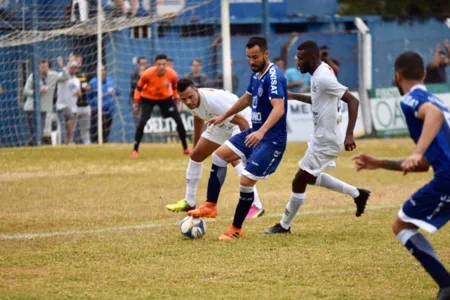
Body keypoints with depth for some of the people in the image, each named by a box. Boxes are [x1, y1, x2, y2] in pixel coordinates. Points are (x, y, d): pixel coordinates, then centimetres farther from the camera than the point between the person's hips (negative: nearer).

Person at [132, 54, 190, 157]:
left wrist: (176, 100, 6)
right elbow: (139, 88, -11)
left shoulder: (172, 74, -23)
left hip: (166, 97, 2)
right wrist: (136, 103, -11)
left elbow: (175, 87, 0)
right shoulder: (147, 74, -29)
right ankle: (135, 150, -7)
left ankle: (185, 148, 12)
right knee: (143, 121, -19)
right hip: (148, 98, -2)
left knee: (179, 120, -4)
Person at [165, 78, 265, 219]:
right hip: (223, 125, 9)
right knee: (196, 155, 13)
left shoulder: (212, 100, -38)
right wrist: (196, 144, 20)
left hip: (244, 122, -9)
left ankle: (255, 207, -28)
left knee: (234, 159, -31)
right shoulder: (193, 102, -13)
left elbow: (241, 120, -35)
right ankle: (189, 202, 28)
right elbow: (198, 117, 11)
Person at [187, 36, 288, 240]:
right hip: (255, 132, 10)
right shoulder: (256, 74, 8)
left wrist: (262, 131, -49)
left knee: (246, 181, -10)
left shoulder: (274, 76, -22)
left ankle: (236, 229, 5)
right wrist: (223, 117, 33)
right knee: (219, 155, 9)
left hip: (271, 139, -10)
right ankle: (210, 206, 15)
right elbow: (247, 99, 26)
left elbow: (279, 108, -35)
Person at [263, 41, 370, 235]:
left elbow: (352, 101, -29)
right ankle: (356, 193, 27)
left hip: (325, 142, -10)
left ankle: (284, 225, 16)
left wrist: (349, 135, -33)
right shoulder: (320, 73, 4)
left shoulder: (323, 78, -25)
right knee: (311, 177, 25)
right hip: (322, 137, 10)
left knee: (299, 181, 1)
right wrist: (294, 96, 14)